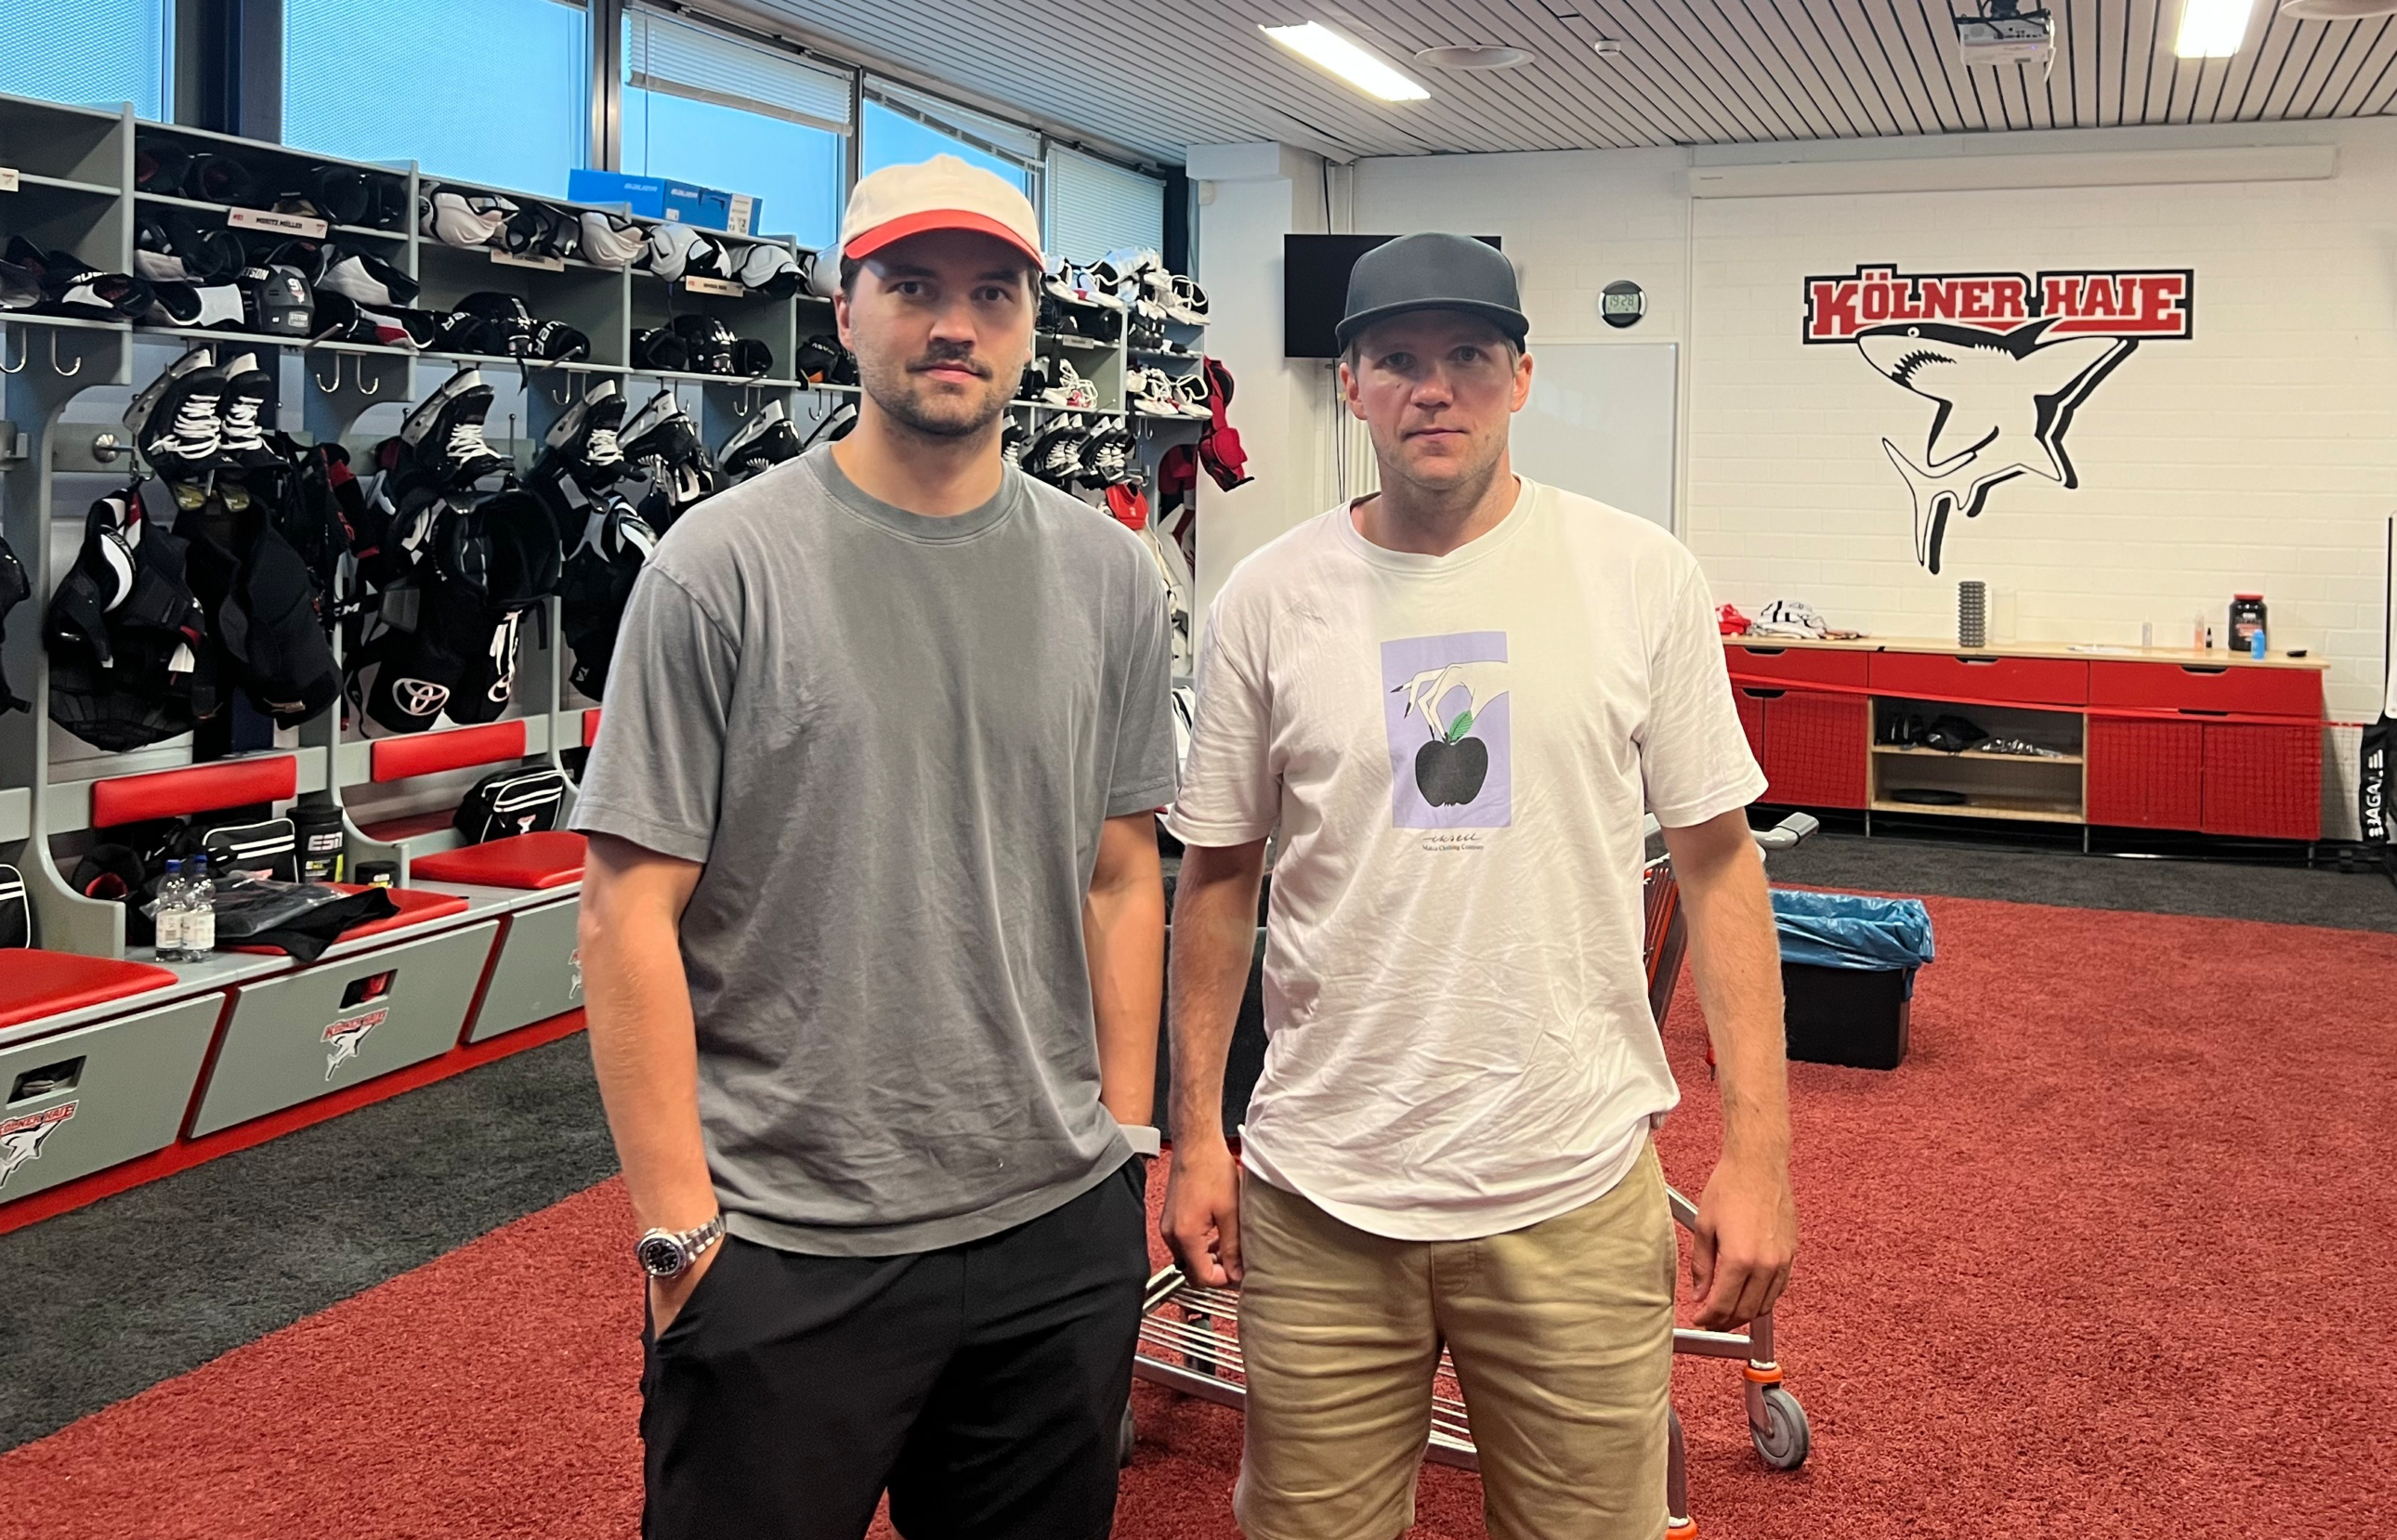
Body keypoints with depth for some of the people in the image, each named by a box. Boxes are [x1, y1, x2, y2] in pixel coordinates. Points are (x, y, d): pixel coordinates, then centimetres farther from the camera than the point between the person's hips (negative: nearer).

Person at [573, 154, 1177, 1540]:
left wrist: (1130, 1152, 8)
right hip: (782, 1252, -3)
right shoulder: (726, 565, -9)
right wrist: (681, 1231, -10)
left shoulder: (1107, 574, 3)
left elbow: (1122, 883, 9)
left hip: (1062, 1232, 4)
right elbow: (633, 916, -9)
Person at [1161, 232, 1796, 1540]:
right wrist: (1195, 1134, 5)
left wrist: (1756, 1149, -4)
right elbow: (1219, 877, 7)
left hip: (1574, 1190, -1)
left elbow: (1717, 861, 0)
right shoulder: (1268, 598, 0)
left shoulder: (1641, 576, -3)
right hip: (1316, 1196, 1)